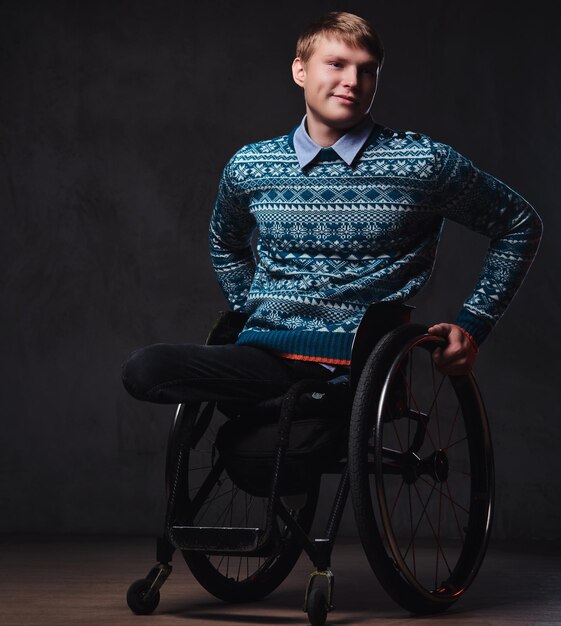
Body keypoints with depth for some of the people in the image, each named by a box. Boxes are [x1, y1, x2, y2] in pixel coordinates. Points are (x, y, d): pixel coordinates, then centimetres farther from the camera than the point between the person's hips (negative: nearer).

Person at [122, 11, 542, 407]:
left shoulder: (424, 163, 0)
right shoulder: (248, 168, 11)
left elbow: (521, 226, 11)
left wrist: (473, 325, 6)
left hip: (358, 363, -5)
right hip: (263, 354, 5)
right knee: (144, 369, -25)